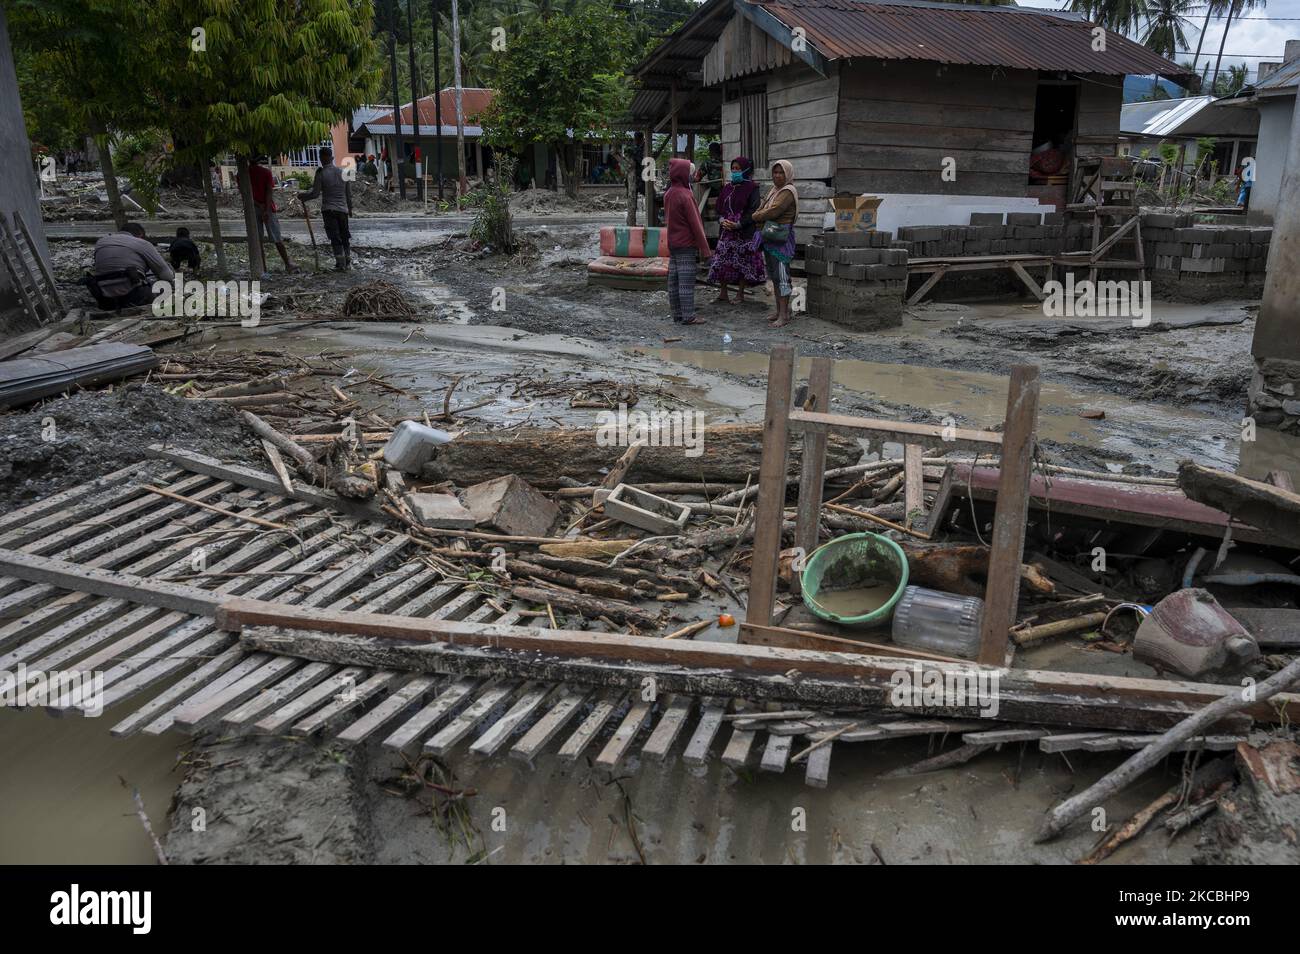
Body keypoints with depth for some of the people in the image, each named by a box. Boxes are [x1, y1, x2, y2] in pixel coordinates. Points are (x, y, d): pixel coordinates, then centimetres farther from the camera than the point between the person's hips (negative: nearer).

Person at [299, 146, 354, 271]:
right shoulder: (343, 172, 6)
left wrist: (302, 195, 9)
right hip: (343, 209, 4)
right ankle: (348, 262, 17)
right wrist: (350, 208, 23)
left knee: (335, 237, -2)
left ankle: (340, 264, -5)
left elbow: (315, 193, -7)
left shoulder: (321, 173, -7)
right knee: (345, 236, 14)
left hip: (329, 209, -4)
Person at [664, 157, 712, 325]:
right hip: (686, 245, -8)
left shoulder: (668, 194, 9)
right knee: (687, 281, -6)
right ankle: (687, 316, -4)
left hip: (672, 243, 8)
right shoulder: (685, 195, -16)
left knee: (674, 280, 9)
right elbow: (695, 224, -15)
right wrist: (705, 249, -12)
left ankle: (677, 314, 14)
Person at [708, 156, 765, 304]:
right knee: (721, 263, 1)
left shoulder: (752, 188, -3)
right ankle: (723, 294, 9)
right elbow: (719, 207, 15)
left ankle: (740, 294, 9)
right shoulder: (727, 188, 13)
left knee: (743, 263, -1)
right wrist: (722, 220, -6)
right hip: (726, 231, 5)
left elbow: (754, 210, -10)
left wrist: (738, 224, -18)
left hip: (744, 232, -5)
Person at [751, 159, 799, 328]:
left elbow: (773, 212, -18)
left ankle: (784, 315, -9)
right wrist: (759, 215, -6)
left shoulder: (788, 191, -10)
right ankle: (779, 311, 19)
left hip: (781, 239, -9)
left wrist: (757, 216, -2)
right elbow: (761, 209, 16)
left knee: (782, 276, -9)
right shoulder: (774, 190, 19)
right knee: (774, 276, 12)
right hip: (769, 238, 9)